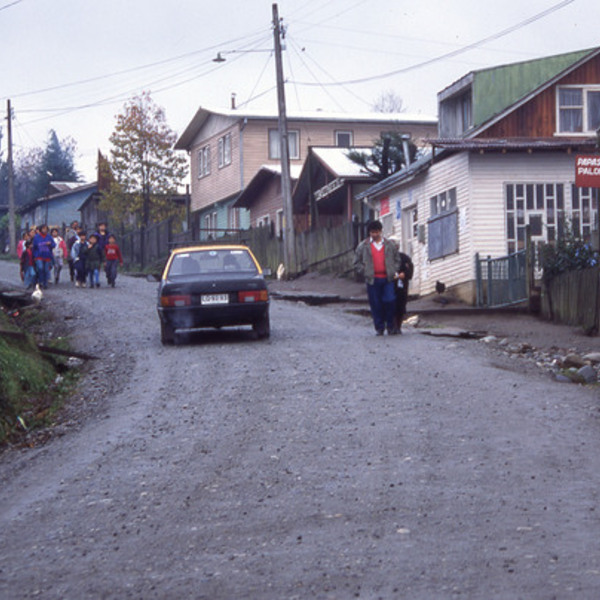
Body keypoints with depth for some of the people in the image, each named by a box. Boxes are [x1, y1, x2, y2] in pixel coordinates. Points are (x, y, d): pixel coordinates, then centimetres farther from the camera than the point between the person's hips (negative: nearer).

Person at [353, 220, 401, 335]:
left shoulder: (390, 244, 12)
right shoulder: (363, 246, 7)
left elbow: (397, 260, 19)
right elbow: (357, 263, 10)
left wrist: (395, 271, 5)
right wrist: (365, 272, -2)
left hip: (388, 278, 1)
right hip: (372, 280, 0)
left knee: (390, 301, -8)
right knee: (376, 304, 0)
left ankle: (390, 325, 10)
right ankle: (379, 328, 10)